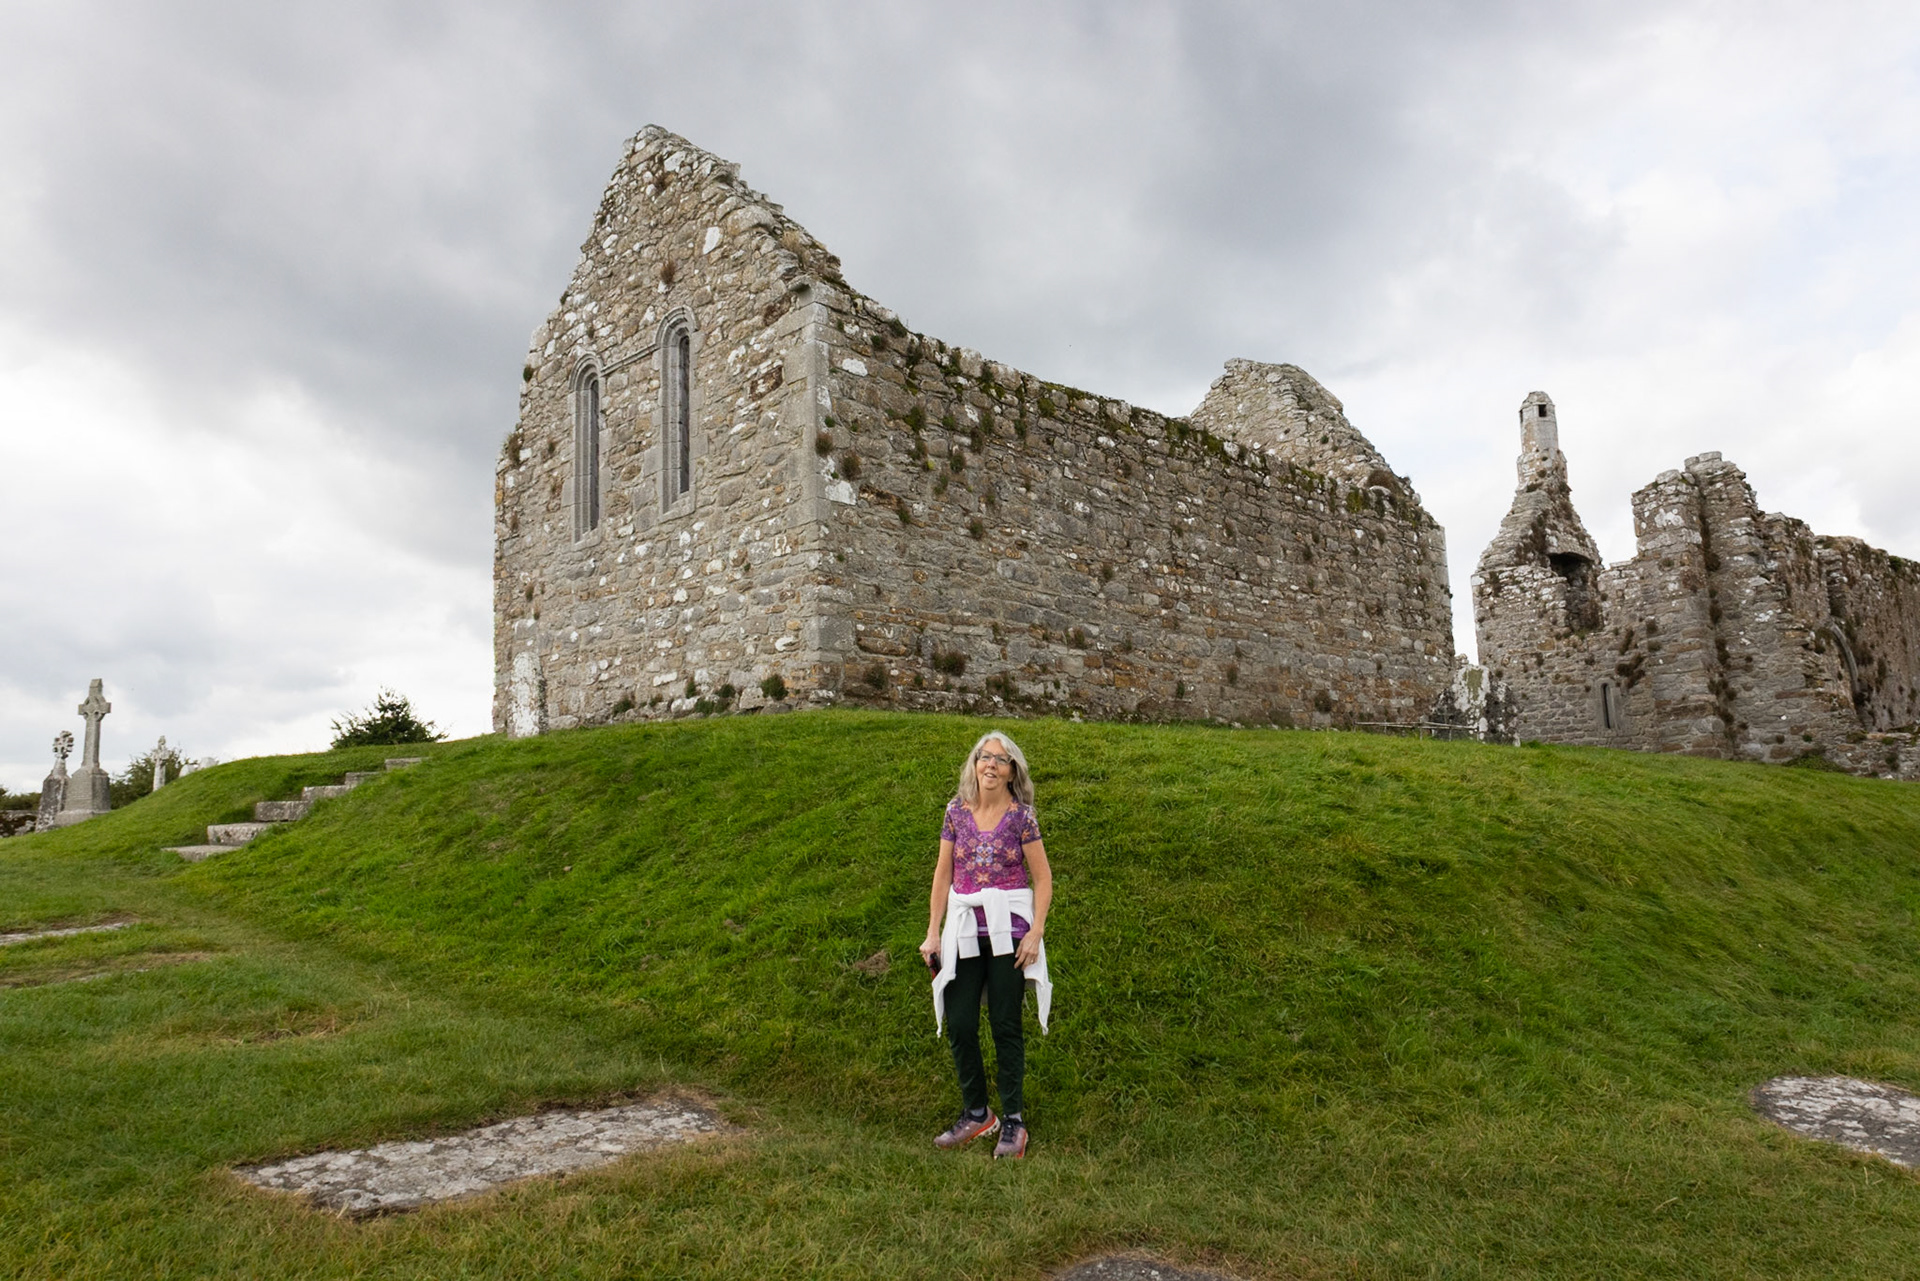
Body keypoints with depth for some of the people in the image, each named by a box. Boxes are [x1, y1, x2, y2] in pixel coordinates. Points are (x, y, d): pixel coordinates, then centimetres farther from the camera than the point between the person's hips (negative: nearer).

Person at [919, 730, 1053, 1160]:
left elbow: (1043, 879, -2)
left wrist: (1035, 933, -10)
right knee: (959, 1023, 3)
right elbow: (943, 875, 7)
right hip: (964, 928, 3)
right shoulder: (957, 811, 4)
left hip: (1008, 928, -3)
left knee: (1005, 1024, 2)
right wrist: (933, 932, 5)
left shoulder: (1021, 816, -5)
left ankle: (1013, 1121, 15)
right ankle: (976, 1113, 22)